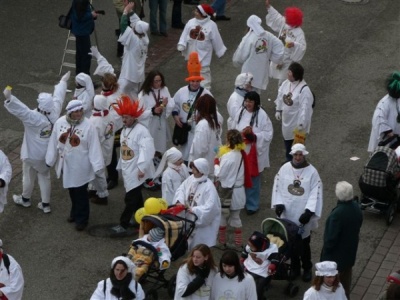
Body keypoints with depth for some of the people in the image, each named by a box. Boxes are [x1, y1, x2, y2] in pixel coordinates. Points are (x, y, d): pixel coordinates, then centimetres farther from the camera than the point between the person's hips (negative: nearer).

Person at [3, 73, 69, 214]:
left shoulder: (34, 118, -34)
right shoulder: (54, 113, -16)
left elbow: (20, 109, -49)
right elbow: (58, 97, -1)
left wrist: (9, 98, -63)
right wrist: (63, 82, 14)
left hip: (32, 154, -5)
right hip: (47, 154, 5)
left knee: (29, 177, 19)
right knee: (45, 177, 21)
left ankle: (25, 199, 42)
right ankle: (45, 204, 29)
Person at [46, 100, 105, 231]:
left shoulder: (88, 126, -18)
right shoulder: (59, 123, -8)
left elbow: (94, 147, -16)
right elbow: (54, 142, 2)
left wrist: (97, 165, -17)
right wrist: (50, 160, 8)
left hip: (80, 165, -4)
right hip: (65, 164, 4)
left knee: (80, 192, 4)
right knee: (72, 190, 21)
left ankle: (82, 218, 21)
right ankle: (75, 212, 42)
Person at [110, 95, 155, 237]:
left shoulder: (141, 131, -19)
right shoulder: (124, 131, 10)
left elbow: (148, 150, -25)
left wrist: (142, 168, -26)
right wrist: (121, 167, 18)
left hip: (137, 171, -9)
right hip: (128, 170, 9)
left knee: (131, 199, -6)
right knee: (136, 197, 17)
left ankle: (123, 226, -4)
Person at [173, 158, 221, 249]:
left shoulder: (209, 187, -28)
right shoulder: (191, 179, -6)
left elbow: (210, 207, -33)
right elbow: (181, 189, 0)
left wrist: (194, 210, -35)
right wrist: (180, 201, -19)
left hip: (205, 222, -7)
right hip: (191, 218, 7)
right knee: (191, 243, 23)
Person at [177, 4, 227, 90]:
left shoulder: (211, 25, -15)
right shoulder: (191, 22, -6)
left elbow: (216, 39, -7)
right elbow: (185, 35, -2)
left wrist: (220, 52, 1)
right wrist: (181, 46, -15)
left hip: (203, 54, -4)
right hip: (192, 53, 4)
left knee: (204, 72, -2)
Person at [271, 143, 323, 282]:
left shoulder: (312, 171, -9)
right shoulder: (284, 168, -2)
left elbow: (315, 193, -11)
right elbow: (277, 187, 1)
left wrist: (309, 211, -20)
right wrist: (278, 204, -11)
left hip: (303, 214, -2)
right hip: (287, 213, 2)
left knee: (304, 243, 6)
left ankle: (307, 268, 24)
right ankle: (295, 267, 30)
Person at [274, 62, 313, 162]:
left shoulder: (304, 90, -29)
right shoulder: (286, 83, -7)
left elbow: (305, 108, -25)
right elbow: (280, 96, 8)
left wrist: (302, 123, -22)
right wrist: (278, 110, 13)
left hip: (297, 121, -8)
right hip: (286, 119, 8)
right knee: (287, 140, 25)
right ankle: (289, 160, 46)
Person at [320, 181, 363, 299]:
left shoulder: (337, 214, -35)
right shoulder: (356, 207, -10)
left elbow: (331, 237, -26)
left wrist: (326, 251, -11)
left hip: (337, 254, -8)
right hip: (350, 250, 8)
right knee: (346, 276, 26)